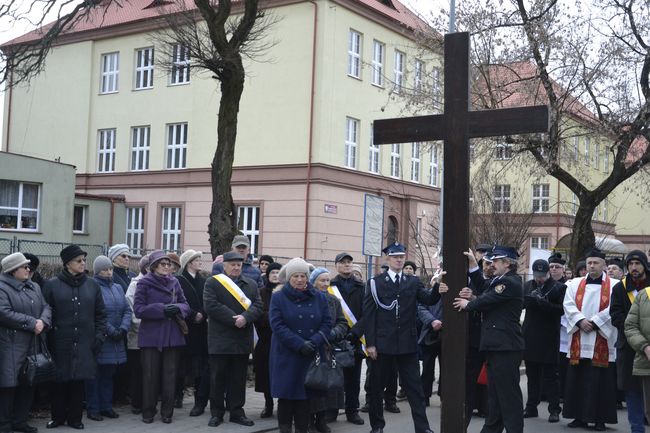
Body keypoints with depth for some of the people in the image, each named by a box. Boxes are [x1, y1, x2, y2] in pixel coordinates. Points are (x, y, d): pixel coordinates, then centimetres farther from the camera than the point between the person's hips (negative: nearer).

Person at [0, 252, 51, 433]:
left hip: (32, 345, 8)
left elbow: (46, 307, 11)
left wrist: (43, 321, -11)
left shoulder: (34, 287, 16)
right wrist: (32, 323, -18)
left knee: (28, 383, 12)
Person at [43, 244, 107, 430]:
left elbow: (100, 313, 11)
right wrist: (47, 339, -7)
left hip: (84, 344, 2)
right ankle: (58, 416, 20)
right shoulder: (52, 285, 0)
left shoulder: (92, 285, 8)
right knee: (59, 381, 4)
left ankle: (75, 417, 17)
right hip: (60, 343, -2)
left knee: (79, 382, 4)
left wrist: (100, 336, 1)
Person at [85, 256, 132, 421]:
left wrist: (123, 328, -6)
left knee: (108, 375, 14)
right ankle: (92, 409, 10)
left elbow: (127, 310, 9)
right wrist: (111, 331, -18)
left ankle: (106, 406, 22)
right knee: (95, 375, 2)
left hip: (116, 341, 7)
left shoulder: (117, 288, 13)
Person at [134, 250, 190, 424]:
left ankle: (167, 412, 15)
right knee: (150, 375, 2)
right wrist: (162, 309, -18)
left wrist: (177, 308, -12)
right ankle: (148, 412, 14)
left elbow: (185, 305, 11)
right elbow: (138, 309, -10)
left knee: (170, 375, 5)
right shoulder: (144, 283, -3)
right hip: (151, 336, -3)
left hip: (172, 336, 3)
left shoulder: (174, 282, 8)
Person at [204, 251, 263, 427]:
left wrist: (245, 318, -18)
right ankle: (217, 413, 13)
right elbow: (211, 306, -12)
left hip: (243, 340, 3)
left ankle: (237, 412, 17)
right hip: (220, 339, -3)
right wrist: (234, 319, -16)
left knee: (239, 378, 9)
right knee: (218, 377, 4)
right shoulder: (212, 283, 0)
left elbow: (258, 306, 2)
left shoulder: (251, 284, 12)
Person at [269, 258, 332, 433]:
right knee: (286, 394, 1)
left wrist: (314, 342, -13)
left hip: (312, 355, 2)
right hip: (286, 355, -2)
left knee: (305, 394, 2)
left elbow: (327, 323, 4)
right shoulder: (278, 297, -1)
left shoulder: (319, 297, 8)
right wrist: (300, 344, -17)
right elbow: (277, 325, -10)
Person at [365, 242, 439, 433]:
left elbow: (429, 299, -7)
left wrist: (437, 287, -29)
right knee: (377, 386, 8)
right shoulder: (375, 283, 1)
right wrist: (370, 343, -7)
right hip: (383, 343, -1)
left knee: (415, 387, 2)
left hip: (408, 344, 1)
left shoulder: (413, 282, 8)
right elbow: (368, 314, -2)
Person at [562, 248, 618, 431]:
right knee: (577, 379, 5)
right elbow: (568, 305, 2)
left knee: (600, 380, -1)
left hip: (603, 340, -3)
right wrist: (580, 320, -13)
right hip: (579, 341, 3)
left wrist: (594, 322, -14)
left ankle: (600, 419, 6)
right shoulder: (575, 283, 12)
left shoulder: (614, 285, 3)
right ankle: (579, 416, 12)